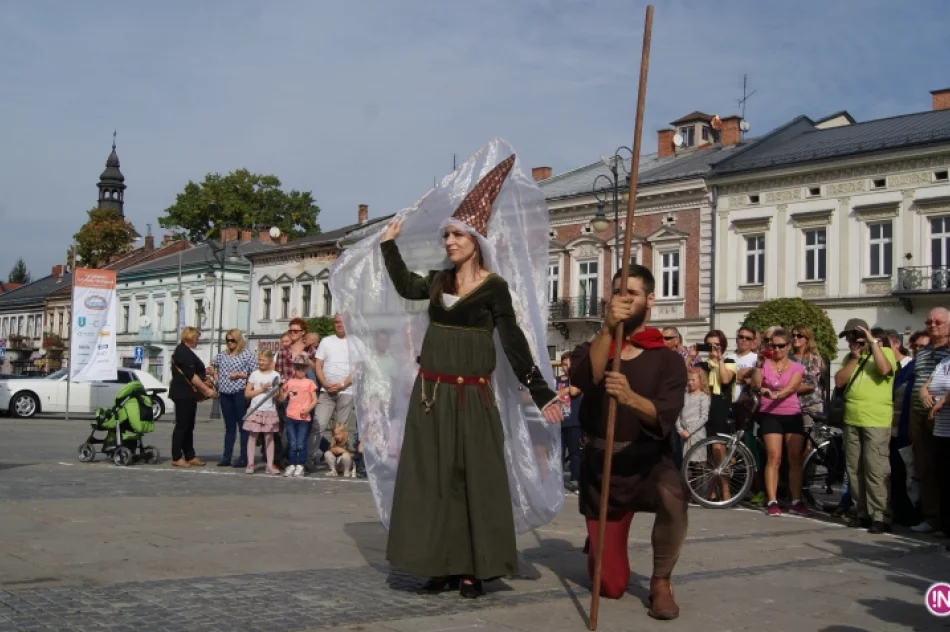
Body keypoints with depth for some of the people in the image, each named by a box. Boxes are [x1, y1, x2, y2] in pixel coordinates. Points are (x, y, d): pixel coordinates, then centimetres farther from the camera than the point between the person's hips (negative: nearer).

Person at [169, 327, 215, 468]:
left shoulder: (186, 351, 18)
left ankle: (190, 456, 13)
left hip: (187, 394, 10)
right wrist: (206, 390, -19)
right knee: (181, 426, -7)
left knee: (188, 426, 10)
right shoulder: (184, 352, -14)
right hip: (183, 394, -10)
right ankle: (177, 458, -4)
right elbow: (191, 375, -20)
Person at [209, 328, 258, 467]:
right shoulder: (223, 354, 12)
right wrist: (216, 376, 13)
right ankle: (226, 457, 14)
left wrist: (240, 375, -14)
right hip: (225, 394, 6)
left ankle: (244, 458, 2)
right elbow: (212, 365, 29)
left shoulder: (247, 354, -3)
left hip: (240, 393, -5)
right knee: (229, 426, 11)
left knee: (243, 426, -1)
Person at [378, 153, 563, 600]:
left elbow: (513, 343, -7)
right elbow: (406, 286, 28)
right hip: (431, 392, 5)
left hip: (471, 395, -5)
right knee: (432, 476, 5)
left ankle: (473, 569, 4)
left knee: (474, 478, -1)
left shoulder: (493, 287, -6)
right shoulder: (439, 281, 8)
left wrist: (540, 393, -11)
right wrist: (390, 244, 27)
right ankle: (443, 565, 13)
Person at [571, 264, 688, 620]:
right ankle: (600, 546, 44)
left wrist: (630, 397, -42)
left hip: (648, 463, -2)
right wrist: (607, 328, -33)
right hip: (600, 465, 2)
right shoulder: (594, 348, 3)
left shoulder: (667, 360, -4)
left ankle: (661, 582, -13)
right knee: (609, 586, 5)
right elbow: (584, 379, -22)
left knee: (672, 494, -39)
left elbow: (664, 417, -22)